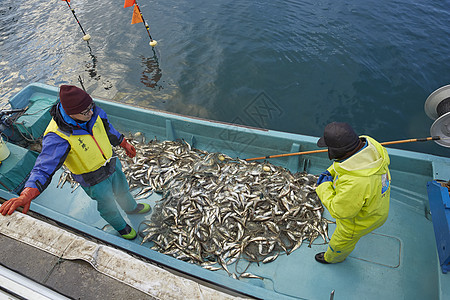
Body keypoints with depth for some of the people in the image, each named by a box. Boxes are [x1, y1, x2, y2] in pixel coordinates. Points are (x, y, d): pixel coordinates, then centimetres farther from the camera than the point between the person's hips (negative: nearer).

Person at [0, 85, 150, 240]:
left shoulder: (93, 112, -19)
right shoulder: (57, 137, -36)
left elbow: (107, 128, 1)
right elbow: (44, 168, -38)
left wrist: (124, 143, 13)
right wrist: (27, 194, -55)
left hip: (112, 163, 5)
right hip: (94, 180, -5)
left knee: (122, 190, 31)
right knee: (108, 205, 21)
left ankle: (131, 207, 64)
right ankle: (121, 226, 52)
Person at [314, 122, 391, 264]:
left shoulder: (353, 183, -49)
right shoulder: (368, 143, -25)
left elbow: (339, 211, -30)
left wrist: (324, 186, -19)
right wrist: (330, 172, -8)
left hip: (361, 219, -6)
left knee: (341, 241, 28)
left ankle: (334, 257, 60)